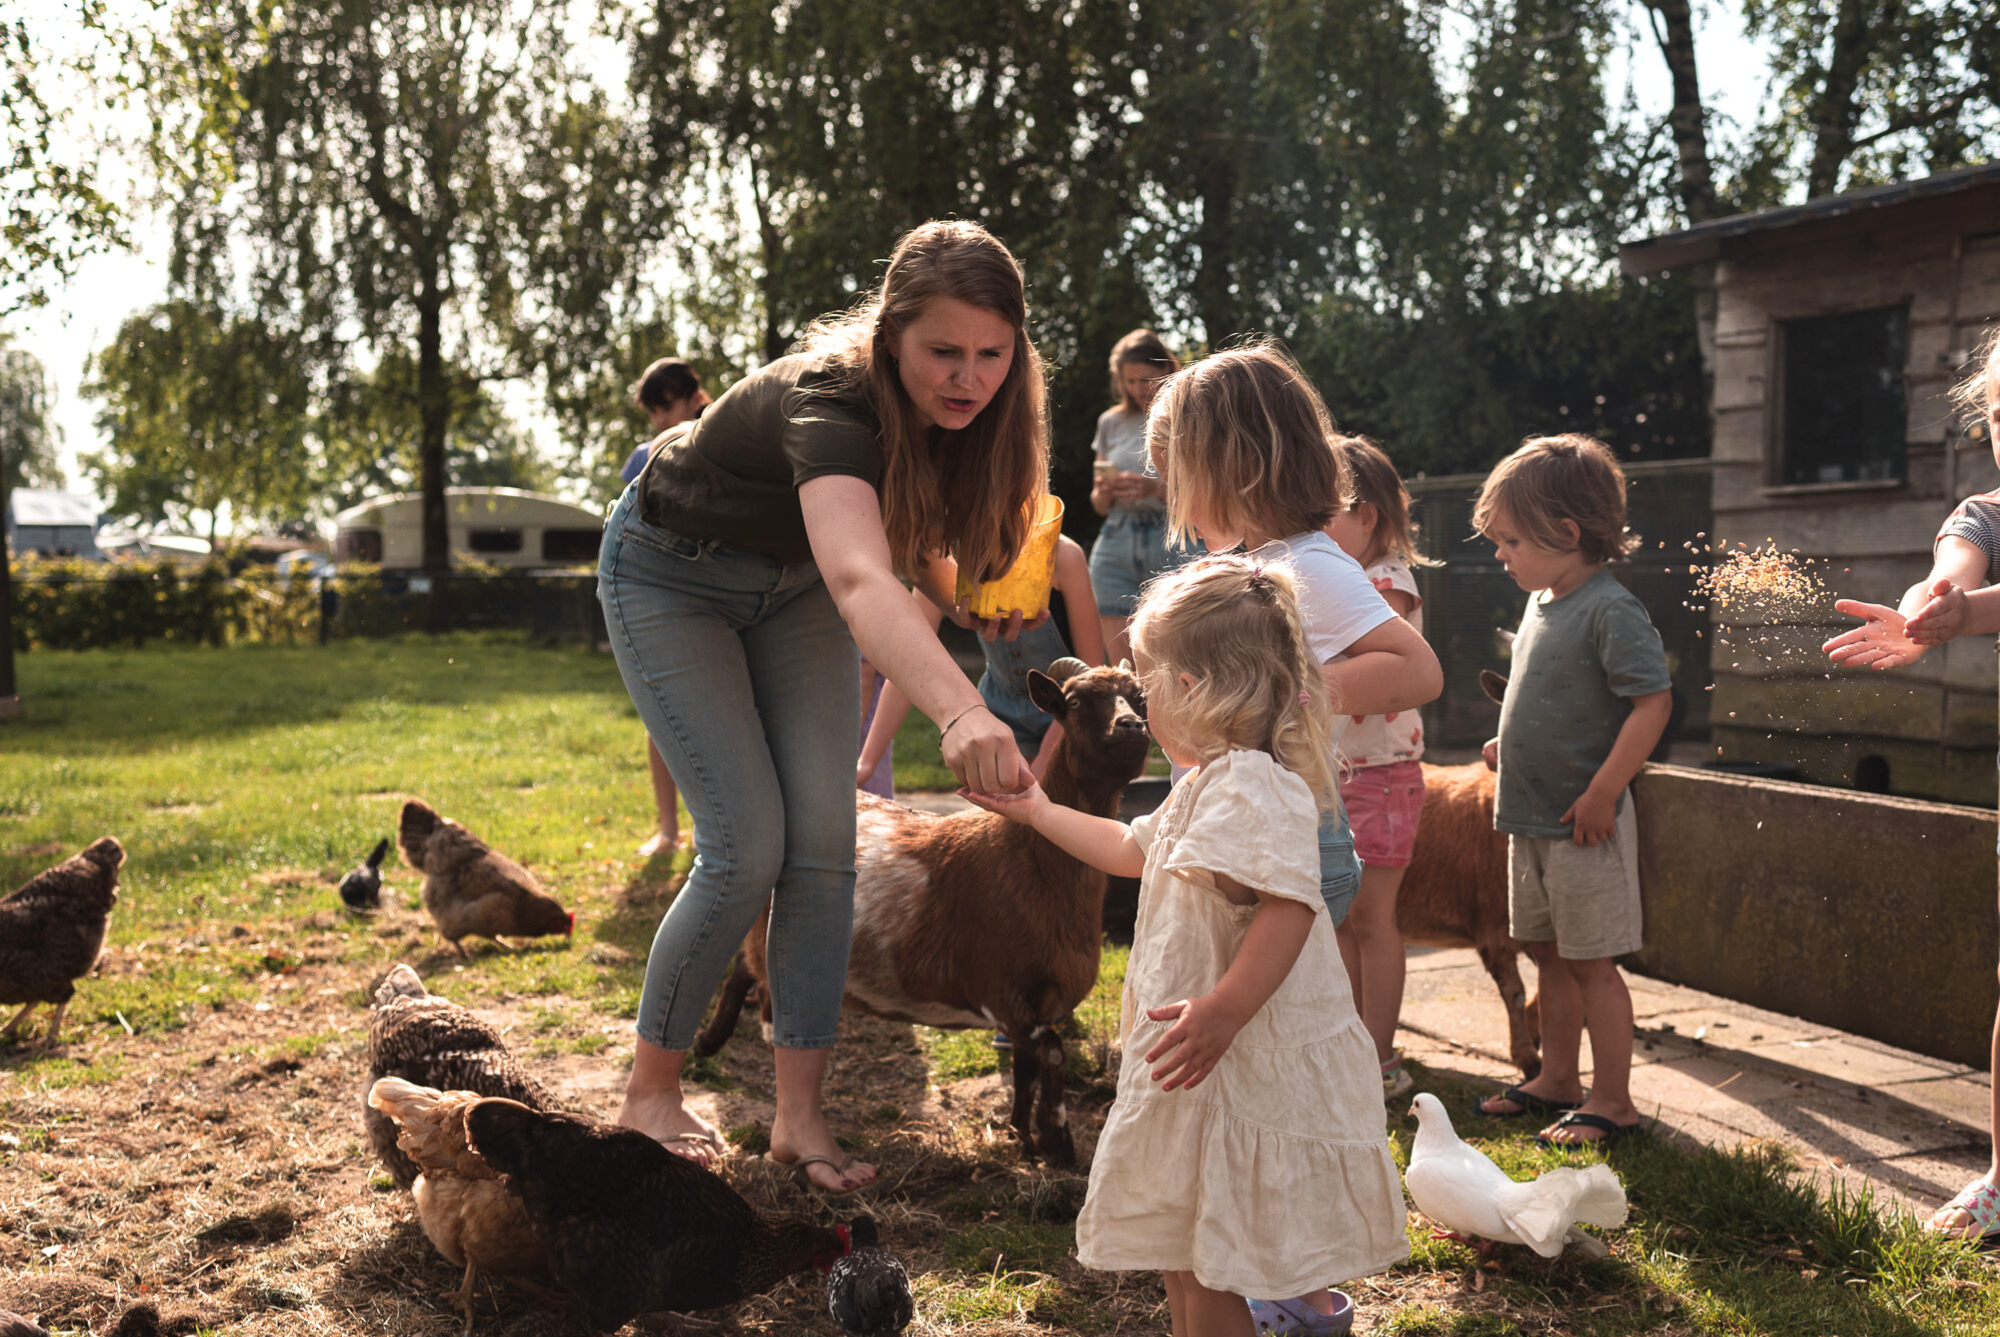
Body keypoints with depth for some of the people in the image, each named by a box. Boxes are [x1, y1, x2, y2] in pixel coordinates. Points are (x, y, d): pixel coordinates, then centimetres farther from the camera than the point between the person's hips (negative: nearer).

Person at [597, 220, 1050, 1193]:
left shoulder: (958, 419, -19)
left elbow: (918, 540, 3)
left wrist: (975, 594, -14)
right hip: (672, 576, -6)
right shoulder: (829, 401, -40)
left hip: (790, 584, 6)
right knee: (748, 848, -13)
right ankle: (649, 1092, 7)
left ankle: (799, 1114, 3)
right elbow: (861, 579, -60)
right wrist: (958, 709, -73)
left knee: (824, 844, -5)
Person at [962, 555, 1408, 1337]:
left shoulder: (1250, 789, -22)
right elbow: (1131, 848, 30)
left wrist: (1225, 1009, -38)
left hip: (1244, 1068, -11)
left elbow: (1289, 905, -34)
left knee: (1194, 1254, -4)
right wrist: (1038, 811, 37)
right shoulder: (1209, 788, 13)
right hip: (1228, 1064, 11)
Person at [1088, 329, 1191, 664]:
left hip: (1172, 545, -4)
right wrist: (1103, 492, -1)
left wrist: (1157, 488, -16)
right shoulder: (1112, 422, 16)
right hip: (1117, 543, 4)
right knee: (1123, 670, -1)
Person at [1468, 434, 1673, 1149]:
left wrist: (1601, 794, -22)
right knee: (1549, 955, 18)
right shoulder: (1541, 603, 10)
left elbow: (1652, 702, -22)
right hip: (1531, 817, 9)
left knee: (1592, 962, 0)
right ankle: (1557, 1078, 32)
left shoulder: (1610, 609, -17)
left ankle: (1612, 1100, 11)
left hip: (1583, 823, -9)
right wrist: (1513, 744, 13)